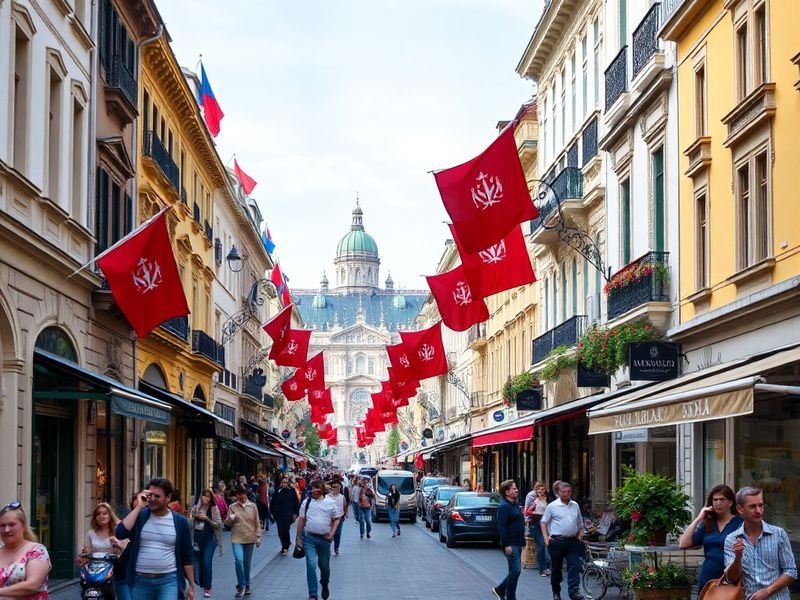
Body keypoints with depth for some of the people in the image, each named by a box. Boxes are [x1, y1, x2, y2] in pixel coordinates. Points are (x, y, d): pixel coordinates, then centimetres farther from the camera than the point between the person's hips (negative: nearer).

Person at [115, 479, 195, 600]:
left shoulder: (180, 521, 2)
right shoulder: (139, 515, 2)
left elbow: (186, 556, 7)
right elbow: (120, 533, -16)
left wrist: (191, 584, 5)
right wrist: (138, 507, -13)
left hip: (169, 581, -1)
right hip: (140, 581, 1)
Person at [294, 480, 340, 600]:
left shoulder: (330, 503, 0)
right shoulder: (306, 502, 1)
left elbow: (336, 519, 6)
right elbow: (301, 520, 5)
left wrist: (332, 533, -8)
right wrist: (298, 538, 5)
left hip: (324, 538, 1)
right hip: (309, 537, -1)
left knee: (324, 565, 12)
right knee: (311, 565, -11)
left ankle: (324, 585, 43)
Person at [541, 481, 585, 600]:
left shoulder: (575, 505, 11)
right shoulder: (552, 506, -2)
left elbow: (580, 523, 22)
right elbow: (543, 522, 2)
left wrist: (580, 535, 9)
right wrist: (546, 537, -8)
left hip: (572, 541, 3)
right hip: (557, 541, -3)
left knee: (574, 567, -7)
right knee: (556, 568, 7)